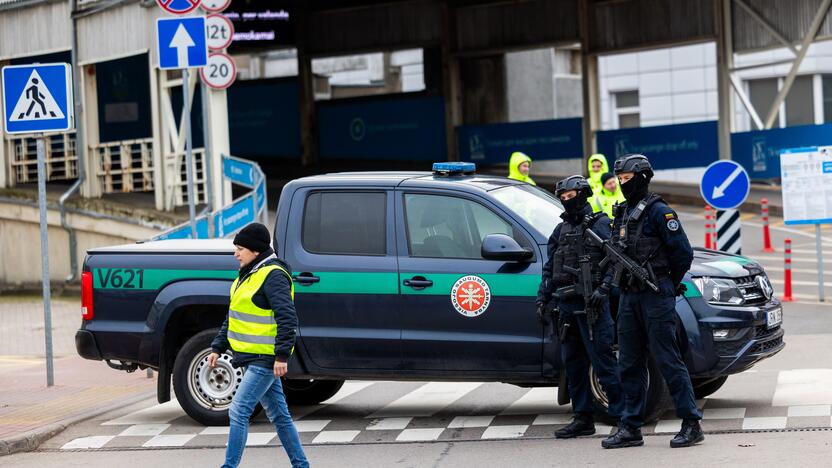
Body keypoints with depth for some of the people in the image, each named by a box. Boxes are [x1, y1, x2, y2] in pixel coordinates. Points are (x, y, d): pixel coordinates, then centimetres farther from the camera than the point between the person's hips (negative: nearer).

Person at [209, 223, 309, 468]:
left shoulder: (273, 275, -16)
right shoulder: (248, 275, 15)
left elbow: (288, 318, -22)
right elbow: (232, 317, 22)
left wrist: (282, 356, -26)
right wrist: (217, 347, 16)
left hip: (265, 359, -10)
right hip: (253, 357, 10)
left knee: (239, 411, -13)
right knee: (278, 415, 14)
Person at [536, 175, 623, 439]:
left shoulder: (600, 225, -1)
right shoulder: (561, 230, 20)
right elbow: (549, 268, 24)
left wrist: (603, 289, -21)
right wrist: (542, 298, 14)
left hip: (590, 303, -7)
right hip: (566, 305, 7)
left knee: (603, 362, -10)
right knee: (573, 364, 9)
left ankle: (622, 415, -7)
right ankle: (583, 419, 15)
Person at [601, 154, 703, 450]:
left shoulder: (659, 212, -9)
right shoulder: (621, 214, 15)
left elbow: (683, 252, -11)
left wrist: (667, 286, -1)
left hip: (656, 298, -8)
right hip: (629, 298, 8)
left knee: (668, 361, -8)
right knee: (629, 365, 9)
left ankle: (691, 424, -3)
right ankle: (631, 428, 13)